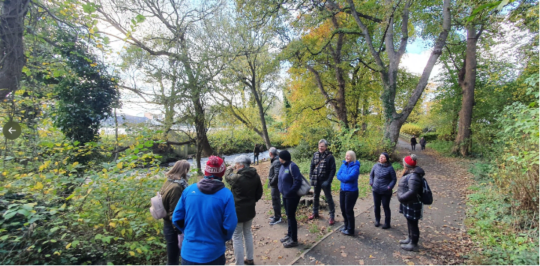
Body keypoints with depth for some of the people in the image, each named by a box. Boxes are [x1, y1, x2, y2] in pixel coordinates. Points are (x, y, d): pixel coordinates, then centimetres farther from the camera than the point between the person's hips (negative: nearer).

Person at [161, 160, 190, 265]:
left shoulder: (168, 182, 2)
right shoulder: (176, 187, -26)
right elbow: (175, 213, -25)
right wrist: (179, 231, -17)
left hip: (169, 225, 9)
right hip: (173, 228, -9)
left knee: (174, 256, 23)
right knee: (173, 259, 8)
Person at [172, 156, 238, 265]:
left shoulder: (188, 190, -8)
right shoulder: (226, 194, -18)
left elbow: (176, 219, -1)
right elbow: (230, 225, -16)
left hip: (188, 252, 3)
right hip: (213, 254, -2)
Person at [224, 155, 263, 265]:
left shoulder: (237, 177, -24)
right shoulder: (255, 176, -5)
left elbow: (227, 176, 0)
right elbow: (259, 193, 4)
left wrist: (230, 168, 19)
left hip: (238, 210, -7)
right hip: (250, 210, 7)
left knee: (237, 238, 8)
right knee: (248, 234, 24)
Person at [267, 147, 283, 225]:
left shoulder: (277, 162, -21)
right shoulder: (275, 161, 10)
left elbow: (277, 174, -26)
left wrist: (271, 182, -18)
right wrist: (271, 182, 10)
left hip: (275, 184, -10)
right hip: (274, 184, 10)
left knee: (275, 201, 0)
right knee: (276, 200, 20)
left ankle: (277, 218, 11)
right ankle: (277, 215, 33)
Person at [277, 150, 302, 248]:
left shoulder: (292, 166, -21)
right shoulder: (283, 166, 5)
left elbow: (298, 181, -25)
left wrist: (290, 192, -22)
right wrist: (281, 189, 8)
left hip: (292, 197, -9)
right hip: (285, 195, 9)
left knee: (291, 216, 2)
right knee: (288, 215, 19)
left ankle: (294, 240, 18)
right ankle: (289, 235, 36)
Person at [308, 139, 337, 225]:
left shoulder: (330, 156, -11)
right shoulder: (315, 155, 3)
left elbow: (333, 170, -12)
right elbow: (312, 166, 8)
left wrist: (328, 181, -18)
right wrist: (311, 177, -1)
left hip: (325, 181, -5)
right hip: (316, 181, 5)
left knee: (329, 198, 5)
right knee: (315, 197, 18)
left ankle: (332, 216, 18)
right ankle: (315, 213, 36)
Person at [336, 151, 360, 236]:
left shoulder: (355, 166, -14)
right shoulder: (343, 165, 4)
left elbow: (350, 177, -25)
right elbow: (338, 175, -3)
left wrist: (342, 176, -10)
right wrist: (346, 177, -18)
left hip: (351, 191, -6)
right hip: (343, 190, 6)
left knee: (349, 210, 4)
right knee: (343, 208, 15)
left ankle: (350, 230, 21)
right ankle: (346, 225, 36)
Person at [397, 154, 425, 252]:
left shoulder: (413, 176, -27)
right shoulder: (410, 173, 6)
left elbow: (412, 192, -32)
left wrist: (401, 198, -24)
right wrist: (401, 196, 12)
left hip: (412, 205, -10)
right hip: (409, 204, 10)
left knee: (413, 224, 5)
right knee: (410, 223, 23)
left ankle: (413, 245, 19)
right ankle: (410, 239, 40)